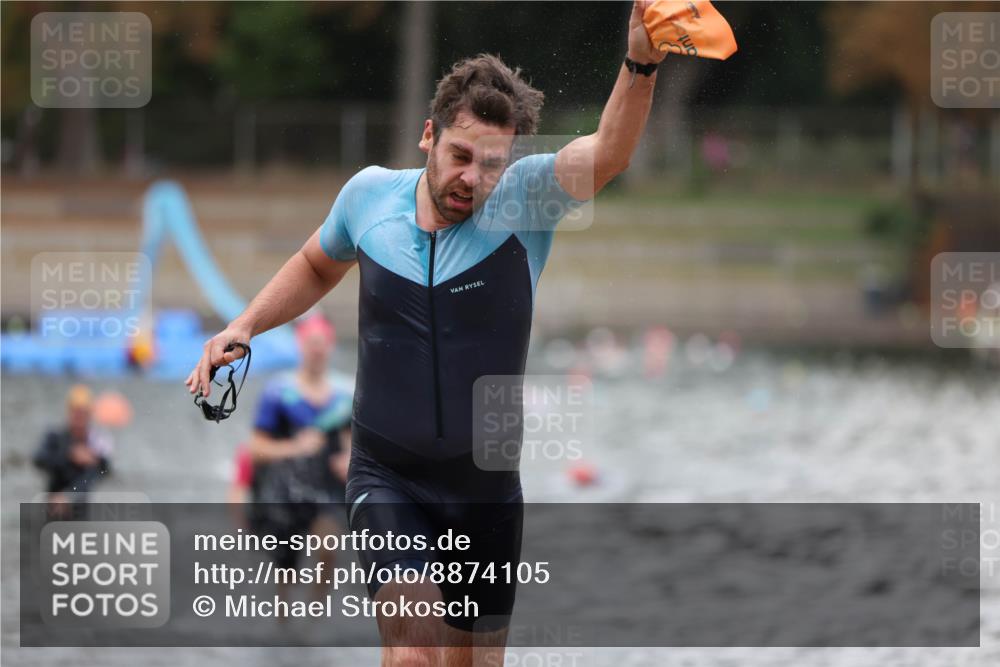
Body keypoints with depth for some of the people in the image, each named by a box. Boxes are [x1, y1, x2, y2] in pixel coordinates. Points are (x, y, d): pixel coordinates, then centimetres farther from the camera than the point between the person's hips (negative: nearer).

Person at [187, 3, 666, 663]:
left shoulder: (524, 200, -11)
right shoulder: (369, 193, -3)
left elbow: (607, 155, -32)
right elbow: (318, 265, 20)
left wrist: (641, 65, -49)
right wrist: (242, 328, 8)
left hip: (487, 486, 1)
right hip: (387, 479, -1)